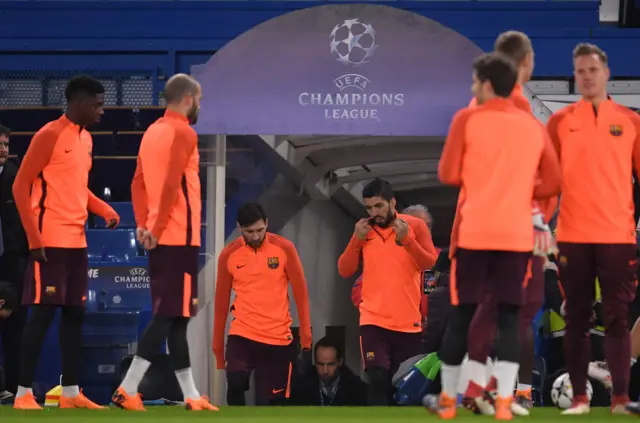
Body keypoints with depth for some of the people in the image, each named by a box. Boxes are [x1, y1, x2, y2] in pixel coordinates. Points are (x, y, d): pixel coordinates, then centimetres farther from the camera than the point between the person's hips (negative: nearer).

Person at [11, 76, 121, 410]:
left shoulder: (85, 138, 15)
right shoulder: (49, 135, -12)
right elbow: (21, 186, -13)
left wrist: (104, 210, 9)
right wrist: (34, 236, -19)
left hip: (77, 241, 9)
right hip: (51, 241, -9)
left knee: (75, 313, 8)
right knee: (43, 312, -8)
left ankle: (70, 392, 13)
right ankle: (24, 393, -4)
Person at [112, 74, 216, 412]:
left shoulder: (153, 132, 15)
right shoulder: (183, 133, -11)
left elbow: (138, 183, 14)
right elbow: (171, 185, -20)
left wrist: (144, 225, 11)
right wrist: (157, 229, -16)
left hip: (159, 238, 9)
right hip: (179, 237, -9)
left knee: (171, 316, 10)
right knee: (172, 317, -7)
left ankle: (191, 396, 14)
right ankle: (128, 390, -12)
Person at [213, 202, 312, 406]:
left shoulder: (284, 248, -2)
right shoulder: (229, 255, 1)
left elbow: (301, 294, 2)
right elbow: (222, 302, 10)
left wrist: (306, 339, -1)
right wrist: (218, 346, 12)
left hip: (278, 338, 0)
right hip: (242, 335, 0)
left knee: (268, 402, 2)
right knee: (235, 384, -25)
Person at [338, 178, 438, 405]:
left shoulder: (415, 226, 1)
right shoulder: (364, 230, 7)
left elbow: (431, 264, -6)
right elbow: (344, 270, 5)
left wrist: (407, 240, -18)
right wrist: (356, 240, -8)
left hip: (408, 321, 0)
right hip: (373, 320, 0)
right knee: (378, 380, -17)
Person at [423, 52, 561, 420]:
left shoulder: (467, 119, -2)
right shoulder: (534, 126, 8)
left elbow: (448, 175, -2)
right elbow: (553, 183, 7)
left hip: (474, 233, -2)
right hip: (517, 235, 2)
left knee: (462, 313, 6)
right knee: (509, 316, 4)